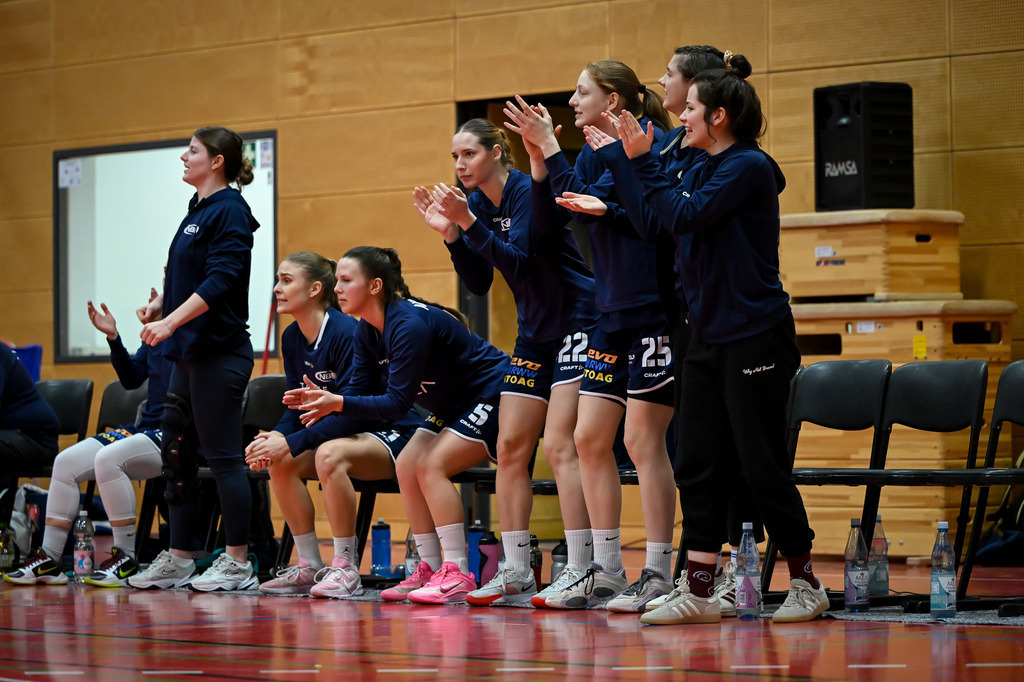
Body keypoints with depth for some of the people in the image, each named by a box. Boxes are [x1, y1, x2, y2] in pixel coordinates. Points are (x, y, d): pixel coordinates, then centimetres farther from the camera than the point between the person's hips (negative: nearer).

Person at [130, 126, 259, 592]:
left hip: (218, 352, -10)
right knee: (175, 453, 10)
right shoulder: (198, 210, 17)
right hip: (190, 352, 10)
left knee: (223, 456, -7)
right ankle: (177, 560, 16)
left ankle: (237, 563, -2)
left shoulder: (229, 210, -10)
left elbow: (221, 279, -20)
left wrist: (170, 322, -25)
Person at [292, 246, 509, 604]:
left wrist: (339, 403, -37)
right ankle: (431, 569, 1)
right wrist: (326, 401, -20)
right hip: (454, 405, 10)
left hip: (491, 397, -10)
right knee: (407, 466, -2)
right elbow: (361, 390, 0)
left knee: (431, 465, -21)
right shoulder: (368, 331, -1)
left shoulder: (410, 325, -30)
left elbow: (397, 402, -30)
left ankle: (457, 574, -22)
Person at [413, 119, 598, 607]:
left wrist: (469, 223, -32)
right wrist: (450, 234, -6)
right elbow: (478, 284, 6)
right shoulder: (477, 205, 6)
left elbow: (517, 261, -26)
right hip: (535, 333, 9)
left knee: (559, 445, -17)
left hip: (577, 323, -9)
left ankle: (580, 571, -17)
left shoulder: (527, 192, -17)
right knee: (510, 447, 4)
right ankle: (515, 574, 8)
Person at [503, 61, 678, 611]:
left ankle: (659, 575, 0)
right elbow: (546, 224, 6)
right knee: (590, 439, 7)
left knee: (644, 442, -6)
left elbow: (593, 204, -21)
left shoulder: (650, 145, -11)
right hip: (613, 314, 9)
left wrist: (551, 147, -20)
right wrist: (539, 156, -3)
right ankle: (606, 574, 13)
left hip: (655, 312, -9)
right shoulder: (593, 153, 13)